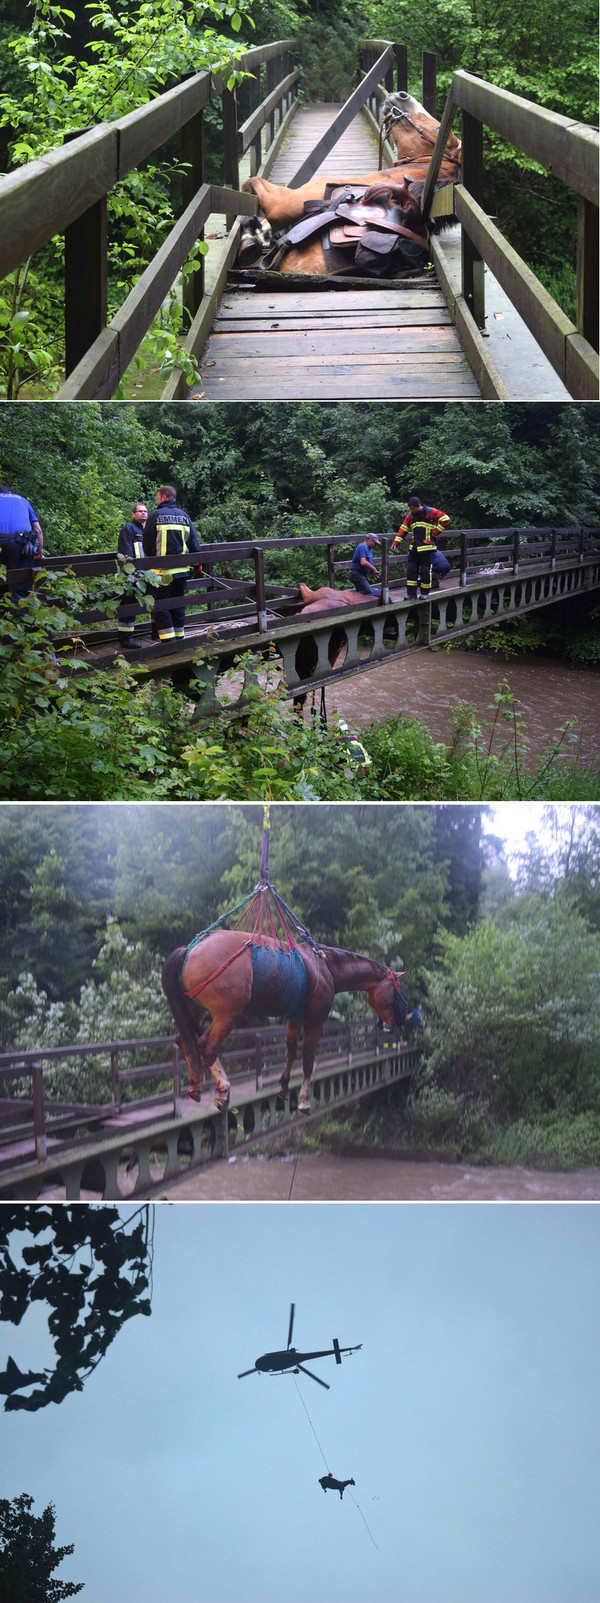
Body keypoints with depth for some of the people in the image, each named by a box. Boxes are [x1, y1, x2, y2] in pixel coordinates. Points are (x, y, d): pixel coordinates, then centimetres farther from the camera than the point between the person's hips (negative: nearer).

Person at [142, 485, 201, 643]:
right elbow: (193, 542, 10)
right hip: (182, 569, 5)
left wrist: (150, 559, 16)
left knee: (160, 605, 0)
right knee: (178, 604, 15)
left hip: (162, 570, -5)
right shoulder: (184, 516, 8)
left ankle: (168, 640, -7)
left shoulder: (155, 516, -6)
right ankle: (179, 637, 19)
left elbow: (147, 545, -1)